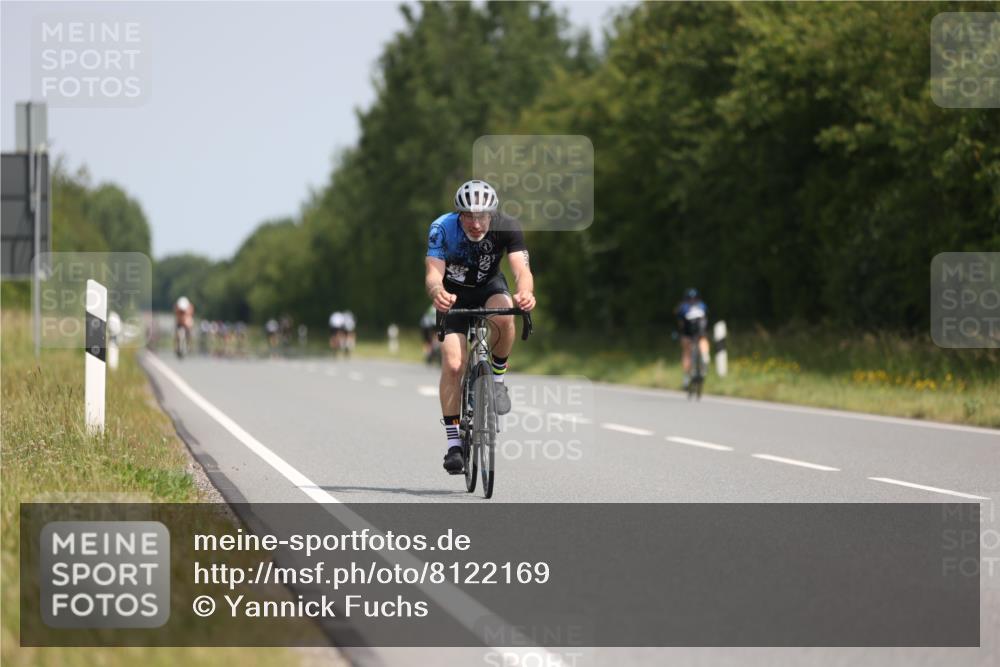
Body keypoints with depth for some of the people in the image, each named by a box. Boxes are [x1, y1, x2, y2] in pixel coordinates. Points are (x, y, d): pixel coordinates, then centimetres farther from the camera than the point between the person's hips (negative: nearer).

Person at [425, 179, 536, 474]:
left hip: (490, 287, 1)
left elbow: (522, 270, -38)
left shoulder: (507, 228, -26)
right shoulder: (442, 228, -29)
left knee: (503, 315, -35)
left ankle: (497, 378, -9)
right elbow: (433, 274, -39)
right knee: (452, 364, -17)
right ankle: (454, 444, -8)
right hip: (454, 294, -1)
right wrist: (438, 293, -63)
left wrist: (525, 292, -61)